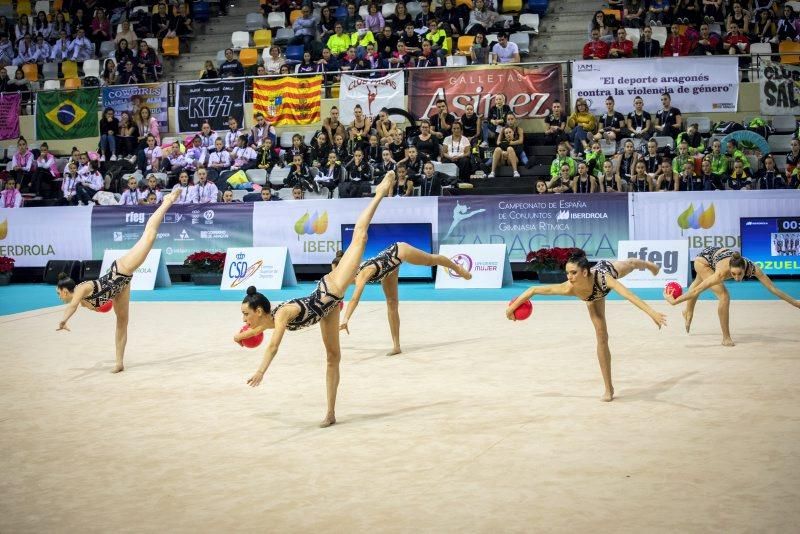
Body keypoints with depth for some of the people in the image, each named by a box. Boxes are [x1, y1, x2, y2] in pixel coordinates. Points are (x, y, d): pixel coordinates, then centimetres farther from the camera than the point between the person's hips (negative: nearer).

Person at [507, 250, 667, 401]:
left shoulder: (603, 276, -53)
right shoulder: (568, 288, -46)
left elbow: (628, 294, -66)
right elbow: (533, 289, -37)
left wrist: (652, 313, -79)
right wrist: (512, 307, -29)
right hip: (594, 297, 1)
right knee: (601, 337, -4)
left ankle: (648, 264, 77)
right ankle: (608, 388, 9)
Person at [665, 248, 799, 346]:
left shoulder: (753, 268, -36)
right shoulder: (722, 272, -45)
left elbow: (773, 288, -29)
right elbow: (698, 290, -40)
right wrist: (674, 301, -38)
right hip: (704, 258, -5)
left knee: (698, 282, 34)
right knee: (724, 297, -22)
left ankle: (688, 313, 62)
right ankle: (726, 338, -10)